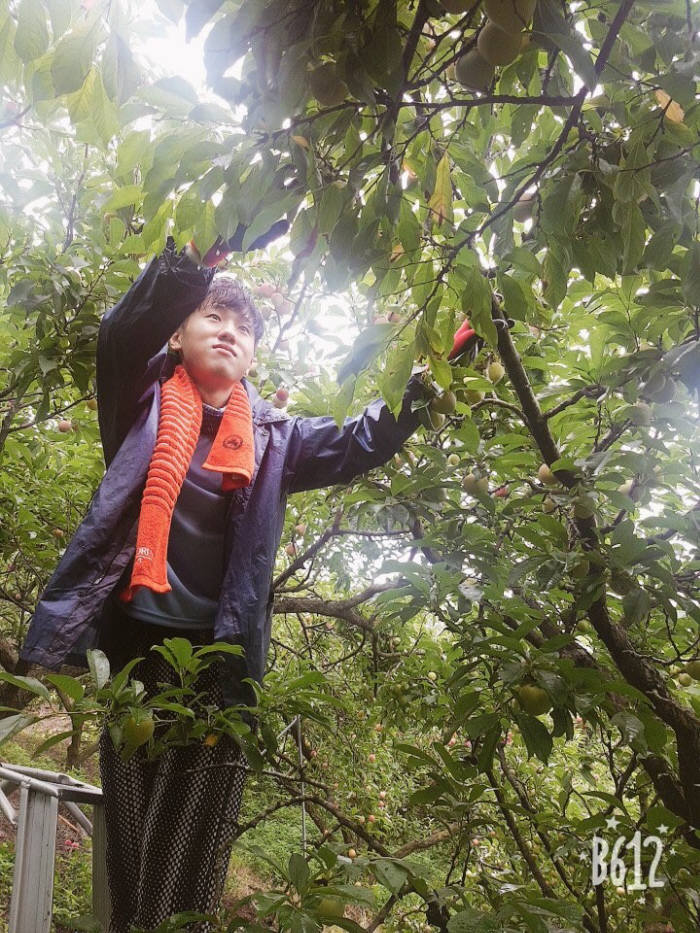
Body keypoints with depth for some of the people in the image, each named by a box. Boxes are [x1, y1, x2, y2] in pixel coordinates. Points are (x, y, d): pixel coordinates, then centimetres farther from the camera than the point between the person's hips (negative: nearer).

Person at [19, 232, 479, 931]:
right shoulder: (143, 405, 8)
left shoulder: (272, 438, 14)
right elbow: (122, 333, -9)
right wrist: (197, 256, -25)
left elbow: (365, 440, 9)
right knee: (128, 839, 6)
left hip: (221, 656, 1)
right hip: (133, 640, -1)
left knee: (192, 855, 3)